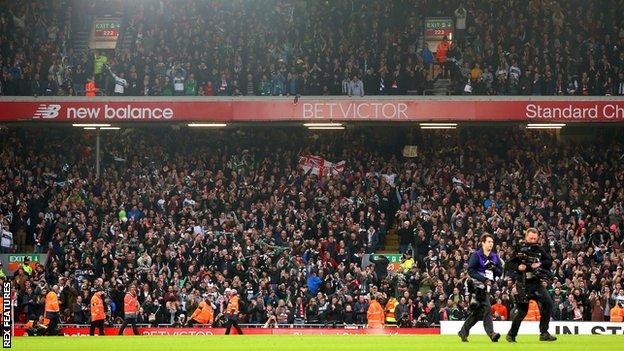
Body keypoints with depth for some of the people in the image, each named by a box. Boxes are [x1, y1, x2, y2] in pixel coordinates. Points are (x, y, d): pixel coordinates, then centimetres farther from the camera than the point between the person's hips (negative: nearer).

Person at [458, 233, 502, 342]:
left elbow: (500, 272, 13)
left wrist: (494, 268, -9)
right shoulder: (476, 255, -5)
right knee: (487, 308, -17)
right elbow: (471, 271, -12)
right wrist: (484, 279, -21)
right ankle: (491, 333, -21)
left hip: (486, 286, 7)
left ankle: (463, 332, 20)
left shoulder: (495, 257, 15)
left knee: (476, 312, 8)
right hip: (477, 285, -7)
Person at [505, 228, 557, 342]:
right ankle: (511, 334, 15)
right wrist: (518, 267, -19)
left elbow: (549, 261, 7)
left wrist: (540, 264, -11)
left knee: (547, 303, -12)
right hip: (523, 284, -3)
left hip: (536, 282, 3)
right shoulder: (519, 249, -1)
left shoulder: (539, 249, 8)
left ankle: (544, 333, -5)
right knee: (522, 310, -2)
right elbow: (509, 265, 0)